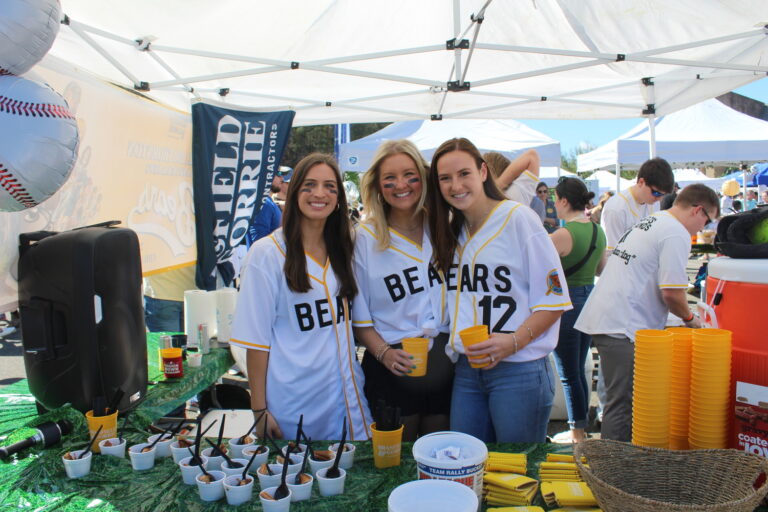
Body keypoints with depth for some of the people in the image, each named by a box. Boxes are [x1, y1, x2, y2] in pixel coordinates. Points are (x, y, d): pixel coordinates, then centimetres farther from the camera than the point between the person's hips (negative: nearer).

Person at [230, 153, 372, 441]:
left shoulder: (341, 250, 6)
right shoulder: (267, 253, -11)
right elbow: (256, 339, -10)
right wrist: (259, 410, -10)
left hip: (346, 394, 5)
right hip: (293, 402, -5)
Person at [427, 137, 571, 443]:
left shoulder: (518, 218, -9)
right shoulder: (450, 230, 10)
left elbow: (555, 298, -10)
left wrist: (513, 342, -21)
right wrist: (455, 343, 4)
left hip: (519, 369, -5)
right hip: (467, 370, 6)